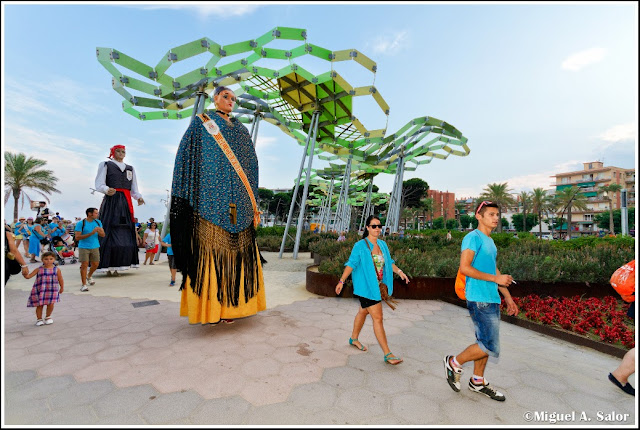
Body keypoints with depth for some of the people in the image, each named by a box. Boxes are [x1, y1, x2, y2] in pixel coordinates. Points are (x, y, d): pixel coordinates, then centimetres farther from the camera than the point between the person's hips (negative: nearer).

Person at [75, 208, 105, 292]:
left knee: (95, 264, 10)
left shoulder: (98, 222, 7)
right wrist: (90, 233, -21)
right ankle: (84, 285, 2)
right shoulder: (80, 223, -8)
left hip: (95, 247, 5)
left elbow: (103, 235, 8)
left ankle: (89, 276, 41)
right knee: (84, 264, -7)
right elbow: (77, 237, -13)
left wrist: (99, 231, -15)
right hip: (83, 247, -4)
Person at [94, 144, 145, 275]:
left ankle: (116, 266, 3)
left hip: (125, 203, 4)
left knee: (125, 234, -1)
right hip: (111, 201, -4)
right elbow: (99, 184, 0)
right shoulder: (105, 165, 11)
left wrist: (139, 197, -3)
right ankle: (106, 266, -8)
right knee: (108, 232, -10)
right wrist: (107, 190, -23)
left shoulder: (130, 168, 22)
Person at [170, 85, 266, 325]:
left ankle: (231, 304, 9)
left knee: (236, 248, 0)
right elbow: (187, 158, 3)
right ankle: (210, 306, -1)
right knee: (210, 247, -8)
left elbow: (251, 164, 19)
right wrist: (189, 196, -9)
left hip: (238, 200, 4)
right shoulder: (201, 122, 12)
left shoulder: (241, 130, 23)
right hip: (211, 196, -4)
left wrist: (252, 202, 11)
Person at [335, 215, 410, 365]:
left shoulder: (382, 244, 7)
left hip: (377, 286, 7)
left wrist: (399, 271, -2)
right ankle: (387, 354, 1)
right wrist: (341, 281, -17)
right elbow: (351, 264, -14)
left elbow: (389, 262, 13)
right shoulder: (360, 245, -13)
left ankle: (354, 338, 41)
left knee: (363, 312, 22)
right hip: (366, 287, -7)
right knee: (377, 318, -7)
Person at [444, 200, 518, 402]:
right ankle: (454, 363, 13)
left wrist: (507, 296, 21)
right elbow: (465, 268, -22)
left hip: (492, 299, 9)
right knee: (490, 346, -7)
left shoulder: (490, 241, 17)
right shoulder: (473, 238, -13)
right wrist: (496, 278, -19)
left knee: (484, 342, 16)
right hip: (479, 300, -9)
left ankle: (477, 382, 31)